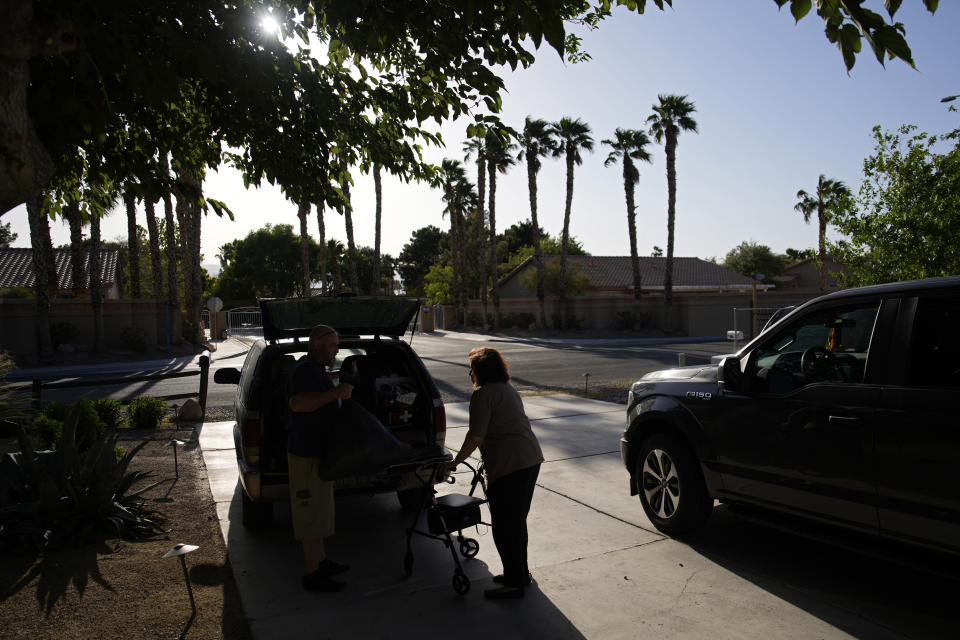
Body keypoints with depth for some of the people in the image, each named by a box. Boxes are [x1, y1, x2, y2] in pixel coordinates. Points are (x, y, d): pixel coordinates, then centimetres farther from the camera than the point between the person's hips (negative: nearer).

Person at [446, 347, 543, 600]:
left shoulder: (483, 393, -10)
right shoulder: (508, 389, 18)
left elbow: (476, 436, -15)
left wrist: (456, 460, -2)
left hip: (509, 465, -10)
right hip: (532, 458, 10)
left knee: (504, 526, 1)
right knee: (518, 521, 20)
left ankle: (514, 583, 10)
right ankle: (520, 573, 32)